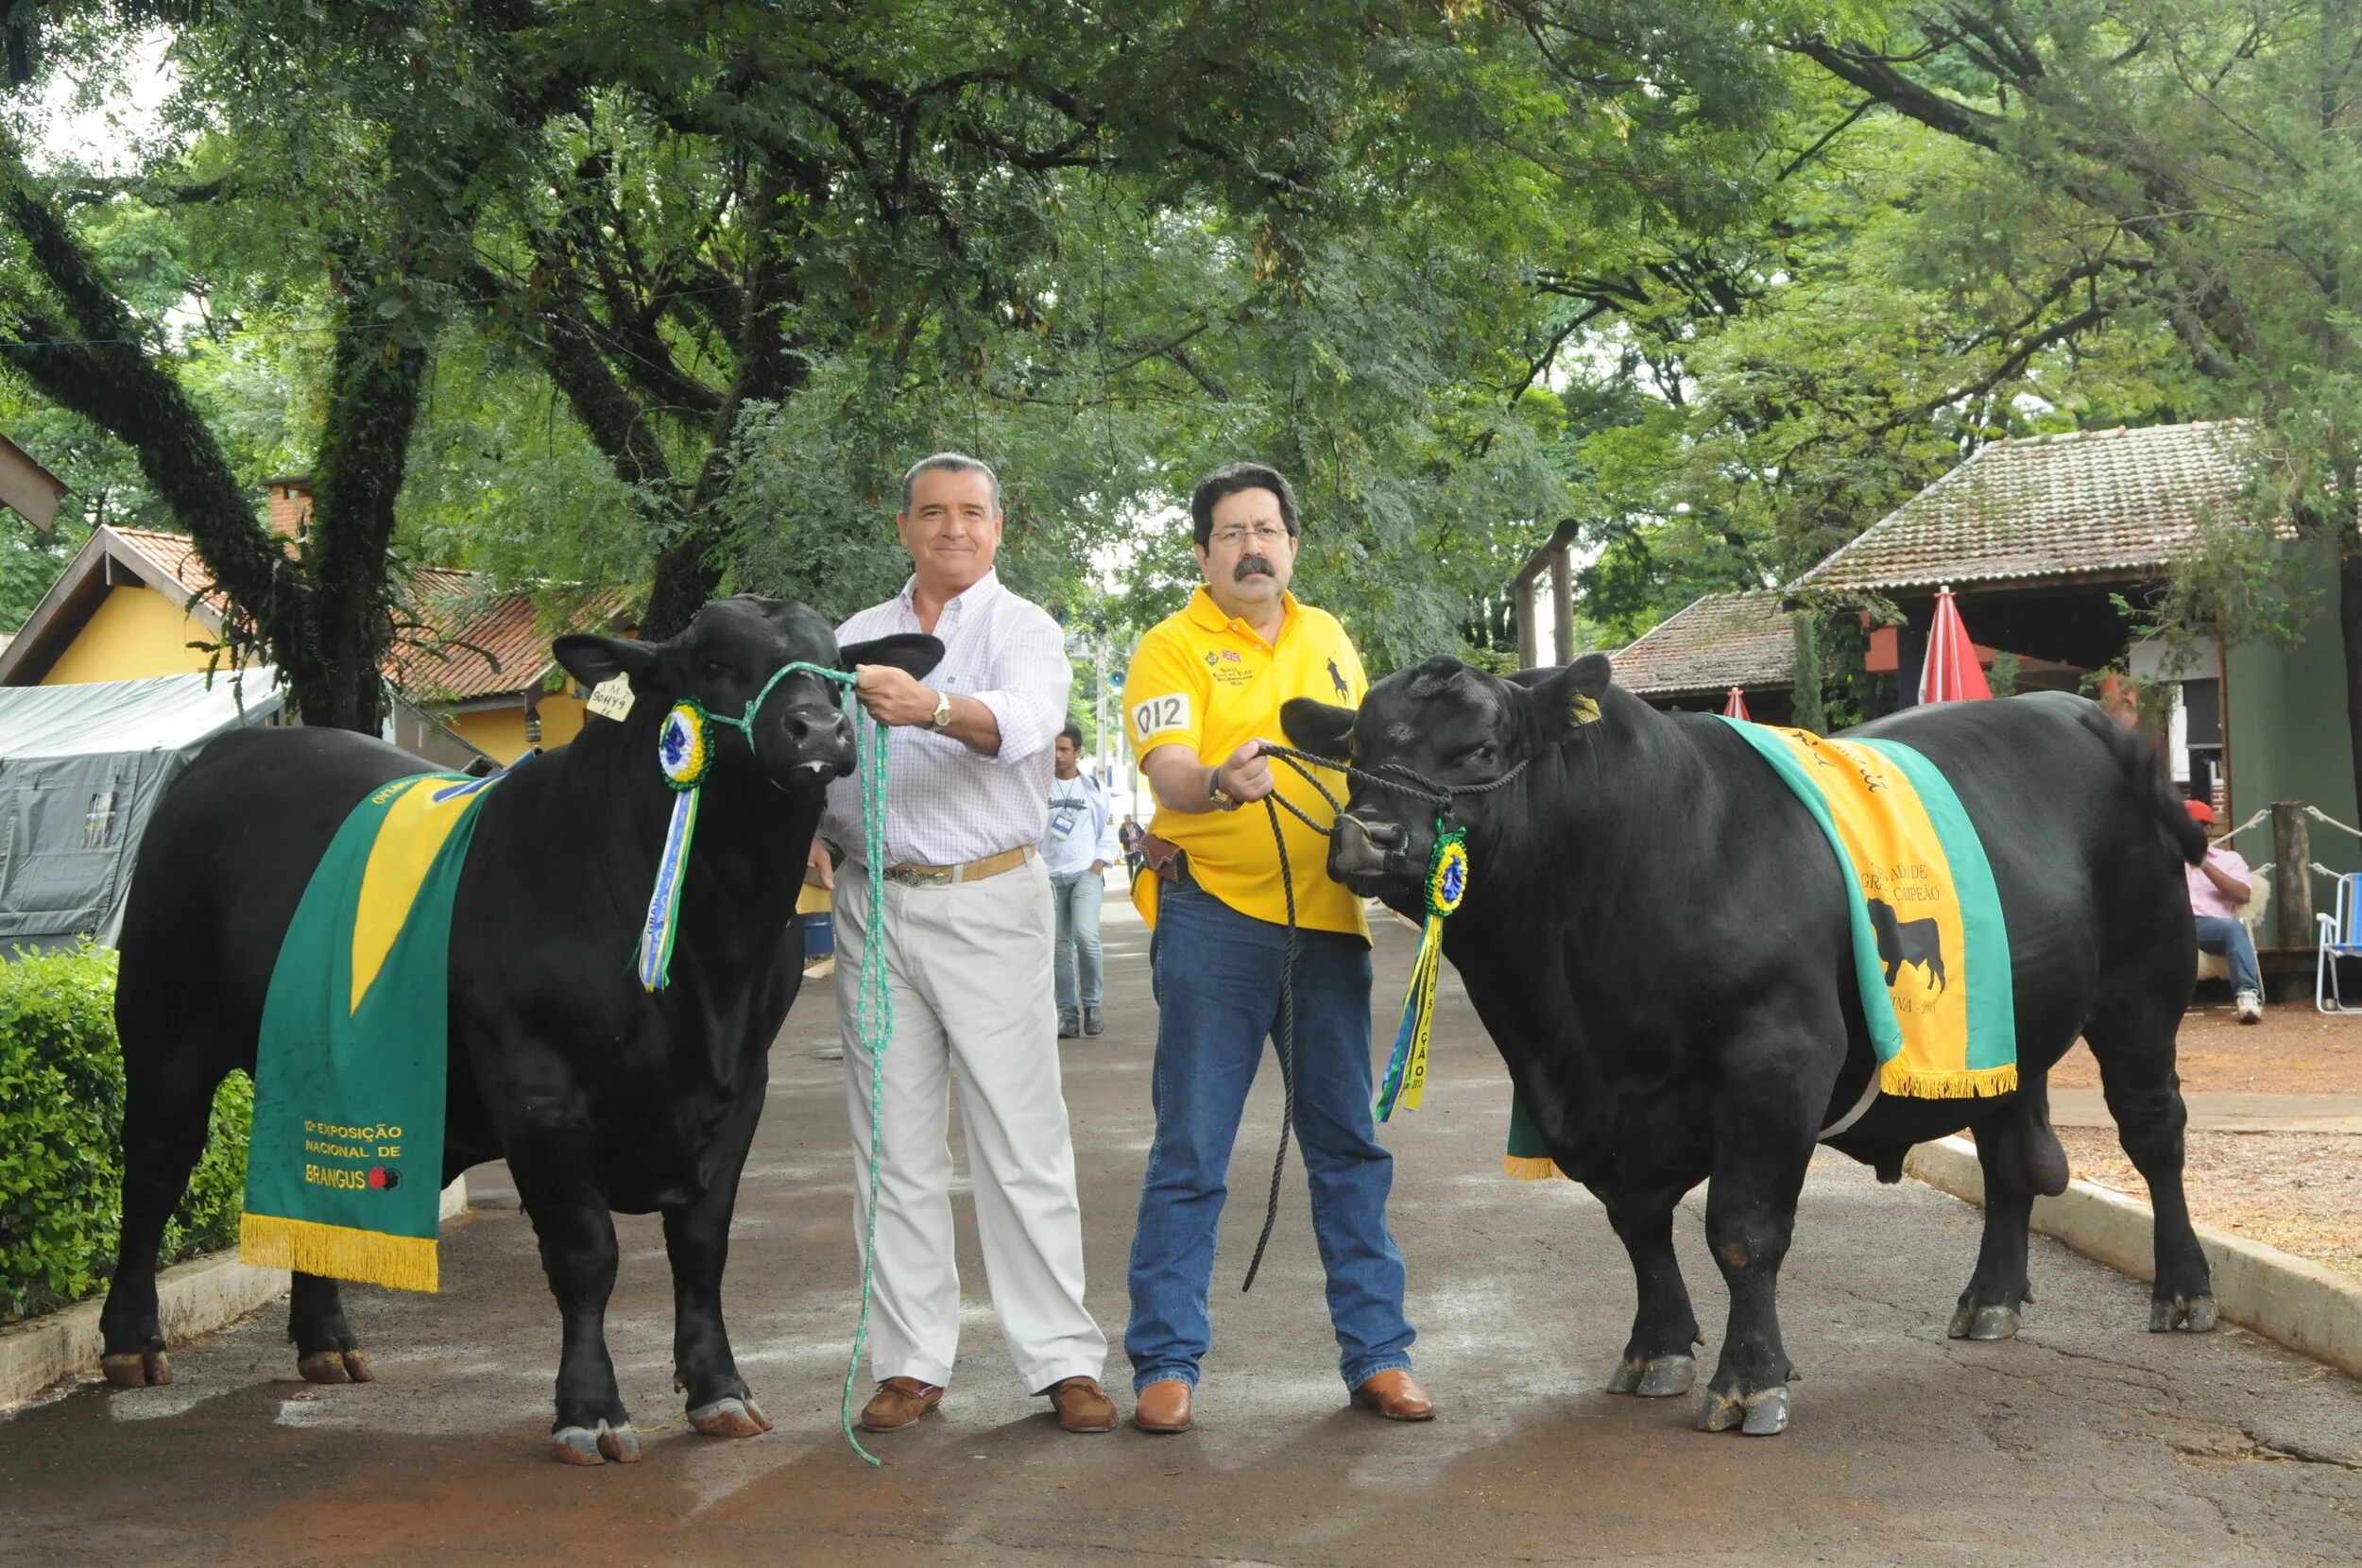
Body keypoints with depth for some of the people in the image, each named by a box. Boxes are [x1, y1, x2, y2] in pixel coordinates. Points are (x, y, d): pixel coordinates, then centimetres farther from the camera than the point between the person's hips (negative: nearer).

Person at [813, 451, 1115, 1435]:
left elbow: (1024, 721, -21)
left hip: (989, 902, -4)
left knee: (1023, 1142, -4)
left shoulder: (1024, 630, 1)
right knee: (894, 1147, 5)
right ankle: (911, 1363, 11)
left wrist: (936, 708, -41)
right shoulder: (856, 638, 16)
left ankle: (1063, 1360, 1)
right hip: (872, 904, 4)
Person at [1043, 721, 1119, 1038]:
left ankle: (1091, 1004, -5)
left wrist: (1097, 868, -4)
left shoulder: (1093, 788, 7)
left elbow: (1108, 835, 8)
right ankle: (1068, 1014, 8)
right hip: (1050, 877, 1)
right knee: (1060, 946, 2)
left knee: (1086, 936, -20)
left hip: (1085, 873, -1)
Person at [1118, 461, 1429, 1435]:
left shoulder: (1327, 638, 14)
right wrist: (1221, 783, -38)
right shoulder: (1172, 648, -3)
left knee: (1350, 1142, 8)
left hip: (1327, 917, 5)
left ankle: (1376, 1352, 16)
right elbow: (1168, 771, -19)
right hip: (1213, 915, -5)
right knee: (1191, 1147, -2)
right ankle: (1165, 1361, 4)